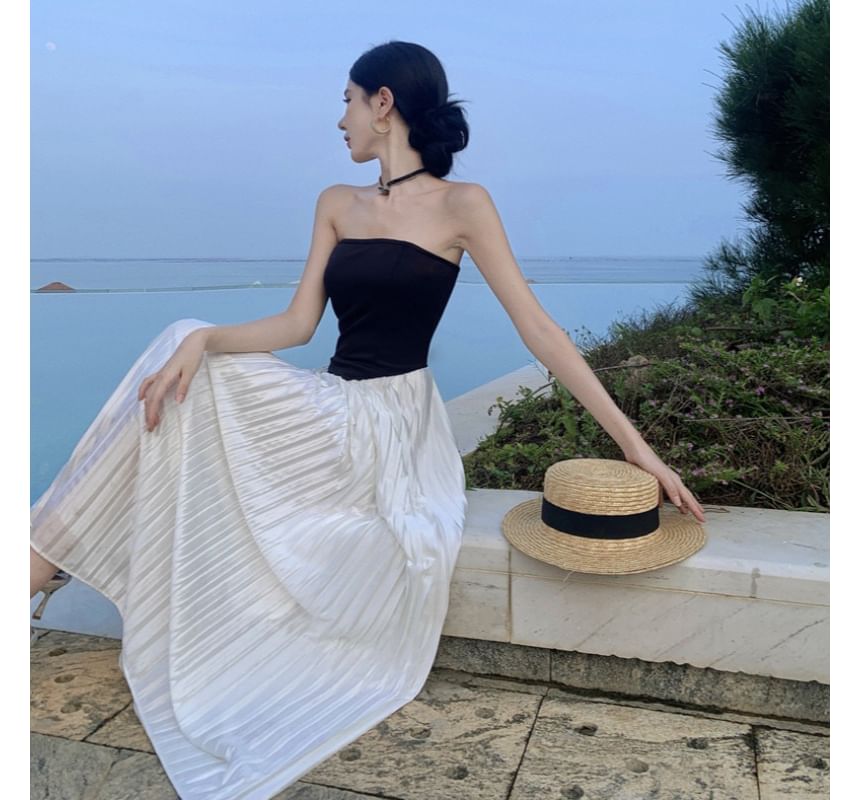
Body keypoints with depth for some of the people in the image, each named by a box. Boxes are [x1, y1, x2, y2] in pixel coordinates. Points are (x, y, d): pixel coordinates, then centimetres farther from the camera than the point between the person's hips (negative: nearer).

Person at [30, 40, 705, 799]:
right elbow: (297, 323, 5)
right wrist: (201, 339, -14)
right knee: (186, 370, -15)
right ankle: (49, 548, -6)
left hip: (394, 425, -5)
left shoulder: (462, 204, -6)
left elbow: (538, 329, -9)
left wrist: (633, 442, -13)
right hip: (330, 414, 5)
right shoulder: (336, 204, 11)